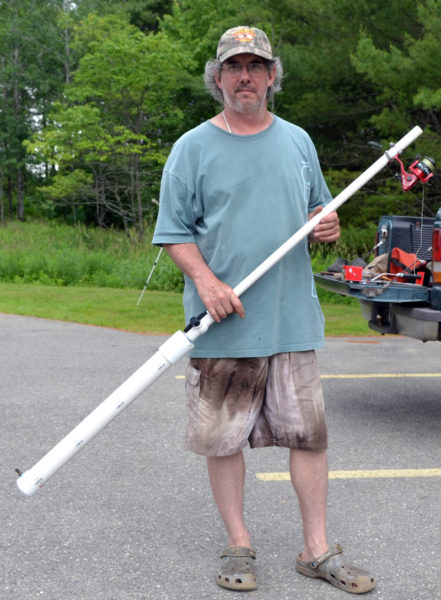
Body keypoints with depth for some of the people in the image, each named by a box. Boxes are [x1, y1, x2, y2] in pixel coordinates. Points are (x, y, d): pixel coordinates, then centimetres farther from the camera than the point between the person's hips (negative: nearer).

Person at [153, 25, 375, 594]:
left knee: (309, 433, 4)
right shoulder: (193, 148, 2)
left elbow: (319, 212, 22)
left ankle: (317, 550, 16)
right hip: (222, 326, -3)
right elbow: (174, 230, -1)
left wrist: (329, 227, -2)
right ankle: (238, 546, 20)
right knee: (223, 437, 4)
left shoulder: (297, 142, 13)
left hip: (292, 319, 3)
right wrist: (206, 281, -17)